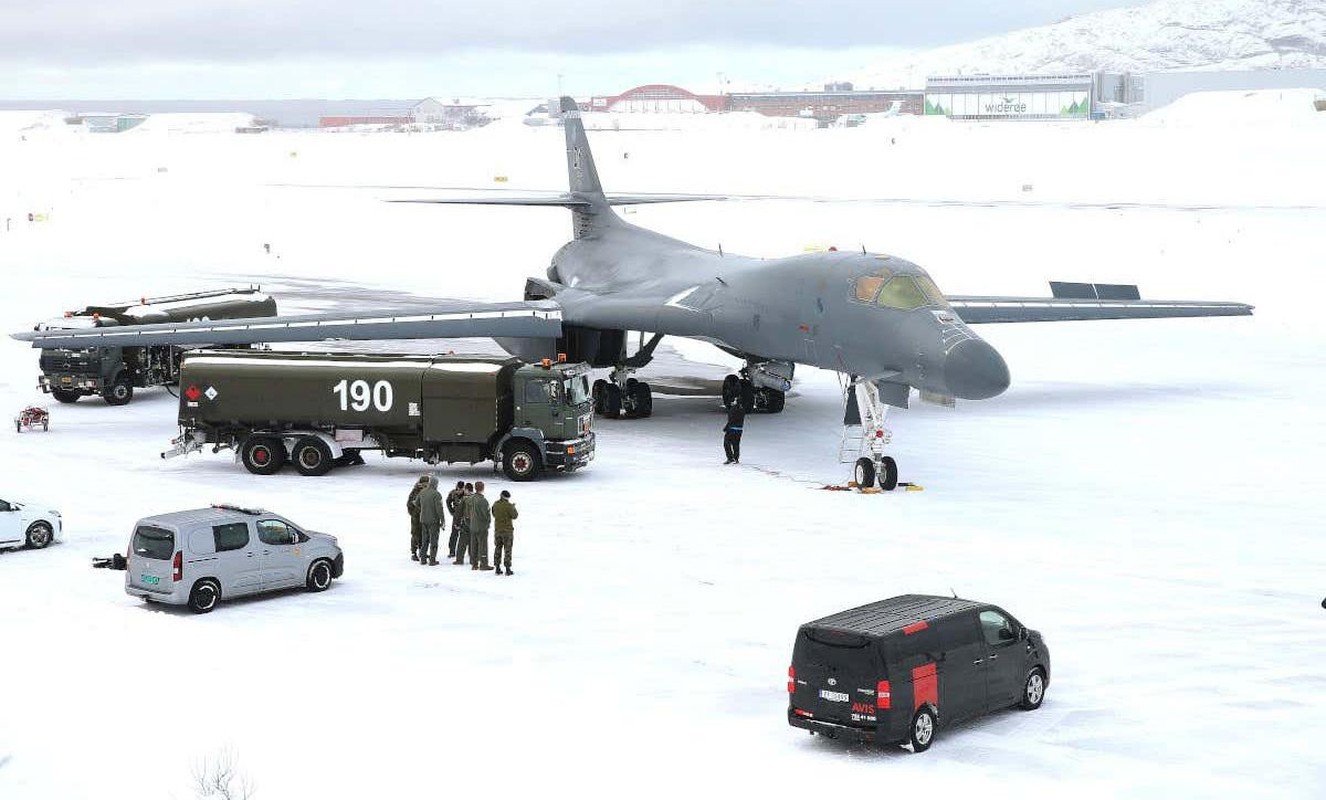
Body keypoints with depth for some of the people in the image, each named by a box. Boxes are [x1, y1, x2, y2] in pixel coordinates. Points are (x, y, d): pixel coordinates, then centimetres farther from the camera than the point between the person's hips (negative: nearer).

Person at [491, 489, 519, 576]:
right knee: (507, 549, 2)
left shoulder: (495, 505, -1)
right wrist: (513, 508, 7)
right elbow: (515, 515, -10)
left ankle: (497, 568, 14)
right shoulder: (508, 505, -18)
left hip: (497, 529, 5)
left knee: (498, 548, 13)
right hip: (507, 530, -5)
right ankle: (508, 568, 0)